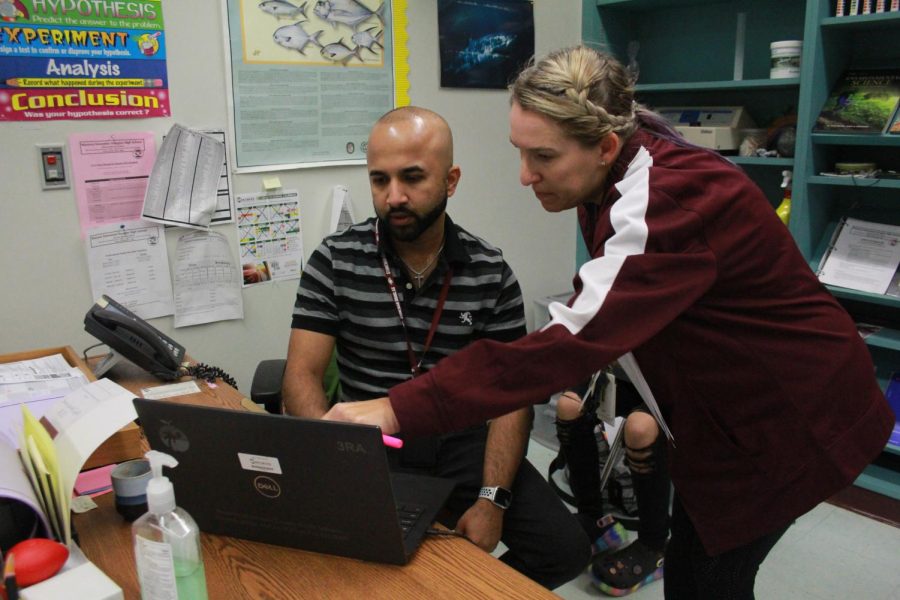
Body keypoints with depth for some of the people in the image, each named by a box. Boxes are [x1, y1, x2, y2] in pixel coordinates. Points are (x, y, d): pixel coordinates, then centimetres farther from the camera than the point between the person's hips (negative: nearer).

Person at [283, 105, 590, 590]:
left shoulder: (491, 272, -2)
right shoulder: (334, 262, -5)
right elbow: (302, 377, -8)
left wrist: (492, 497, -16)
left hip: (463, 440, 2)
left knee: (564, 548, -13)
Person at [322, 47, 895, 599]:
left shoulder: (676, 199, -34)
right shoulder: (616, 184, -6)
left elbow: (575, 339, -43)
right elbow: (605, 315, 4)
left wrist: (397, 411, -44)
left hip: (792, 417, -8)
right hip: (723, 410, 8)